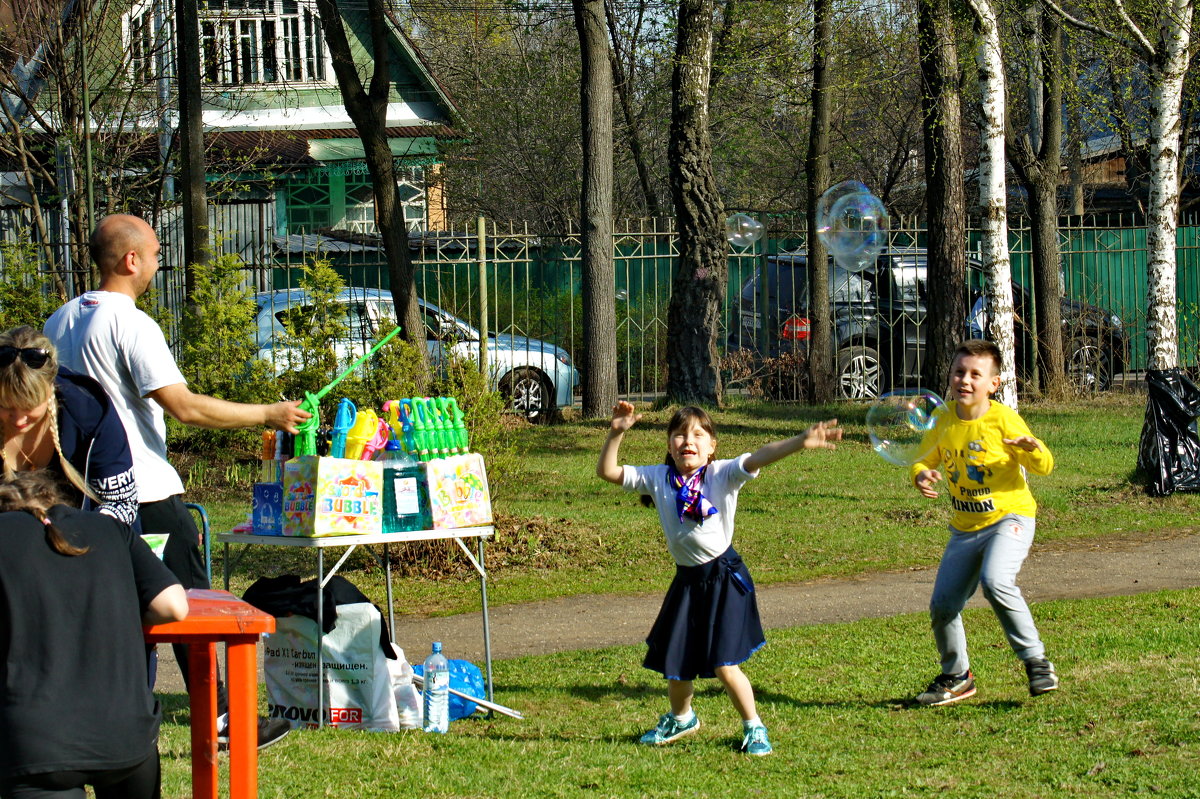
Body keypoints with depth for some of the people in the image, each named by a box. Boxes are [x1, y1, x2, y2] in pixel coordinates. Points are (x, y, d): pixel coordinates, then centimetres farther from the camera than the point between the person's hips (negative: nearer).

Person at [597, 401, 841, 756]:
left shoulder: (722, 474, -11)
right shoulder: (658, 478, -1)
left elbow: (758, 458, -27)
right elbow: (607, 471, -1)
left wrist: (800, 442, -42)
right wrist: (616, 433, -17)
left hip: (724, 578, -4)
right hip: (687, 580, 4)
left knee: (725, 665, -10)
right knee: (675, 662, 12)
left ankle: (754, 727, 11)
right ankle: (681, 718, 43)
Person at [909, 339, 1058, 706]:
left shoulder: (1004, 419, -13)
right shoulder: (944, 421, -1)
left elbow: (1044, 467, -8)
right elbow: (926, 459, 11)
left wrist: (1033, 449, -31)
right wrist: (921, 475, -13)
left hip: (1009, 516, -5)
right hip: (965, 527, 6)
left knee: (995, 581, -30)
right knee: (943, 603, 2)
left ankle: (1036, 660, -16)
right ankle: (956, 676, 25)